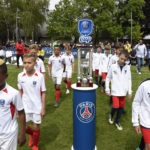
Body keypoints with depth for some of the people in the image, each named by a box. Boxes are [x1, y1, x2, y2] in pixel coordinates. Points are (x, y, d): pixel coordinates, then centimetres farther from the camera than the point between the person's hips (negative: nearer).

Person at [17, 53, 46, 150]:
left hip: (37, 107, -2)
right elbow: (20, 92, 5)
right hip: (25, 107, 3)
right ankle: (32, 134, 47)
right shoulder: (20, 76, -6)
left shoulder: (40, 76, -15)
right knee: (25, 127, 11)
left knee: (36, 127, 10)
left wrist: (43, 108, -7)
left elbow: (43, 93, -8)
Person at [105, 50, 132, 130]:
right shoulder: (113, 66, -7)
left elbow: (129, 79, 6)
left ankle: (117, 121, 31)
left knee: (121, 107, 10)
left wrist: (129, 91, 6)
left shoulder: (127, 67, 0)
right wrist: (107, 90, 0)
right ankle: (111, 114, 25)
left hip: (123, 91, 3)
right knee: (115, 107, -10)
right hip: (115, 91, -3)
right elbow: (108, 78, 0)